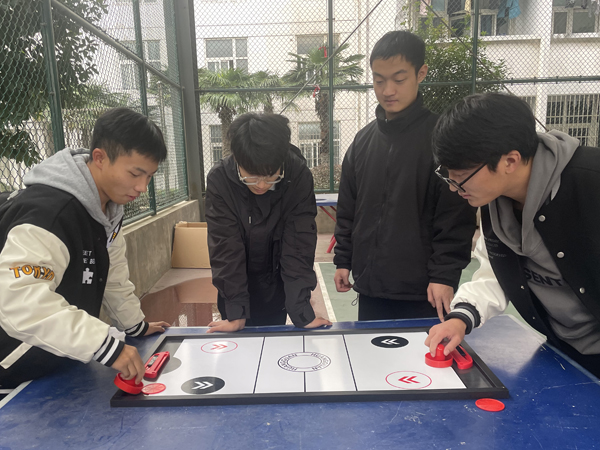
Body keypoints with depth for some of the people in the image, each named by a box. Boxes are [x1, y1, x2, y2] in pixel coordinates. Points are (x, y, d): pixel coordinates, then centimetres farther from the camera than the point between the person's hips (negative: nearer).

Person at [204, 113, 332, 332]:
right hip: (237, 286, 0)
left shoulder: (299, 176, -23)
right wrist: (235, 312, -23)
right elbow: (226, 248, -21)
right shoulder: (219, 180, -23)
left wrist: (302, 311, -25)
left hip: (277, 288, 0)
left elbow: (298, 246, -22)